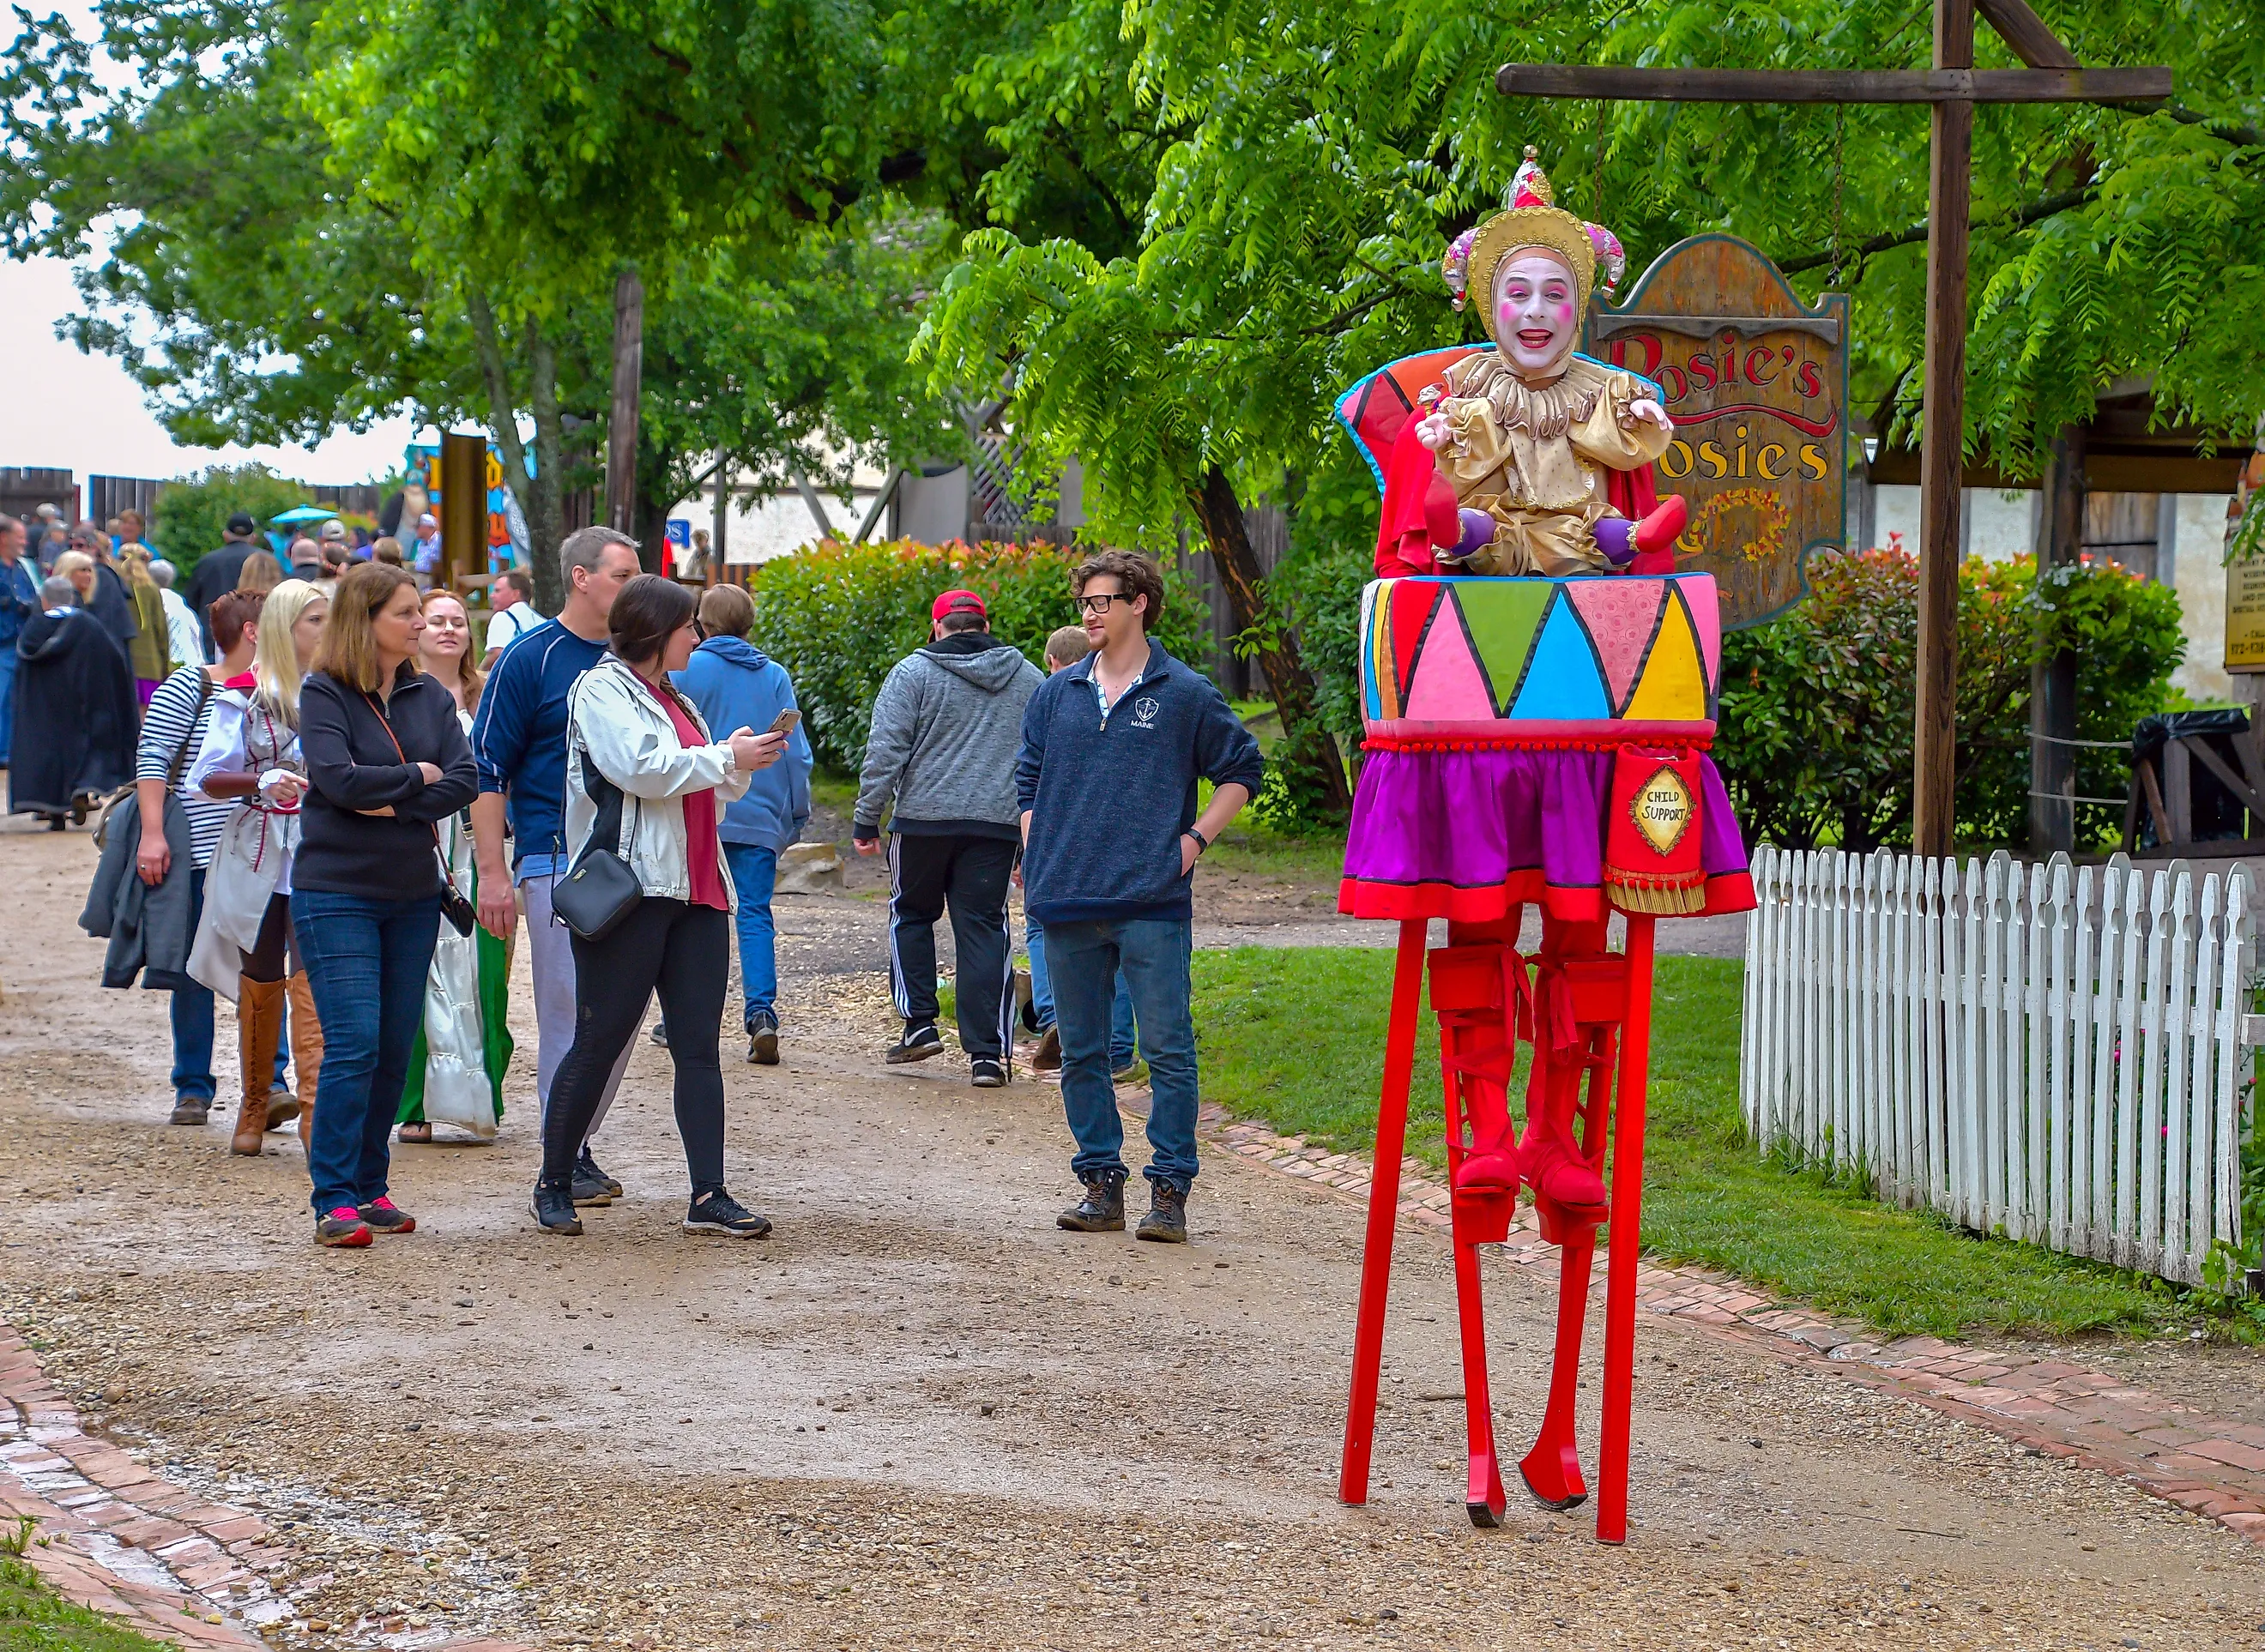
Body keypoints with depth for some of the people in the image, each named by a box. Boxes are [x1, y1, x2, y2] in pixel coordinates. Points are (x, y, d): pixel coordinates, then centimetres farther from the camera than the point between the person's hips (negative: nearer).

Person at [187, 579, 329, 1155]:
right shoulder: (244, 694, 0)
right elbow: (208, 777, -4)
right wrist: (261, 782, -20)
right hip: (261, 853, -1)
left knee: (312, 980, -11)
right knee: (261, 981, 9)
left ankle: (316, 1113, -14)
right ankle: (255, 1106, 26)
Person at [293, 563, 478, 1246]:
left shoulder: (430, 696, 9)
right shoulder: (324, 693, -5)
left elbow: (464, 780, -3)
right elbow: (338, 778, -19)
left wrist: (394, 806, -15)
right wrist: (416, 777, -7)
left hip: (413, 893, 5)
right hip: (337, 891, -5)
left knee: (396, 1048, 7)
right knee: (354, 1045, -11)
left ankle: (370, 1187, 17)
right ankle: (334, 1200, -6)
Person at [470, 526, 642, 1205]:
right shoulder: (531, 658, -4)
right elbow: (488, 769, -5)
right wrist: (492, 873, -12)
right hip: (557, 861, -6)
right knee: (570, 1011, -5)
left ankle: (579, 1143, 17)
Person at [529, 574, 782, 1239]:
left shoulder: (676, 702, 23)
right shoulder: (601, 690, -2)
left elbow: (716, 790, 27)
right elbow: (642, 769, -16)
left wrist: (743, 761, 8)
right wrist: (727, 757, -8)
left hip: (696, 891, 8)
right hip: (631, 890, -8)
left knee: (699, 1047, 1)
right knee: (599, 1043, -3)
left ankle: (709, 1197, -1)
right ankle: (553, 1185, 8)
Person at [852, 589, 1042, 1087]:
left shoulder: (913, 672, -1)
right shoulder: (1028, 679, 11)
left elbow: (885, 751, -7)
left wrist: (866, 819, -2)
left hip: (923, 820, -2)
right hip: (997, 822, 2)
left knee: (912, 914, 17)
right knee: (983, 927, 4)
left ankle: (920, 1023, 8)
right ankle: (986, 1052, -1)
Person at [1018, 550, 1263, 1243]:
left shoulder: (1185, 694, 1)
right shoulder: (1059, 693, 12)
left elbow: (1242, 770, 8)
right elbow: (1029, 779, 20)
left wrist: (1196, 836, -2)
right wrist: (1035, 856, 8)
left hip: (1152, 904, -4)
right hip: (1067, 903, 4)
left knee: (1167, 1049, -5)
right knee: (1081, 1051, 8)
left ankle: (1170, 1191, 0)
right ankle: (1101, 1184, 17)